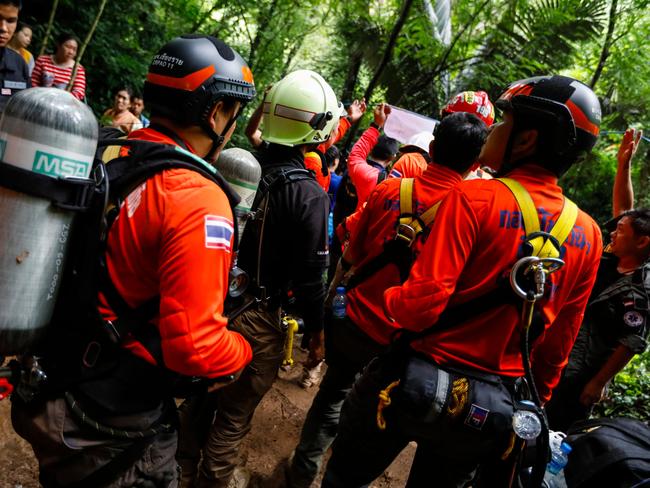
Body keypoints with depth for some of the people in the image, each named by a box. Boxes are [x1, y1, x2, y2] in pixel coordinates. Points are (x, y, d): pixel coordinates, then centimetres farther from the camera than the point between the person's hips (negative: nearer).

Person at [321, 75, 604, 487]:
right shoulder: (589, 235, -3)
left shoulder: (474, 198, -19)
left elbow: (421, 305, -25)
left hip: (416, 381, -5)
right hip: (493, 406, 5)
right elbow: (558, 347, 5)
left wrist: (391, 297, -3)